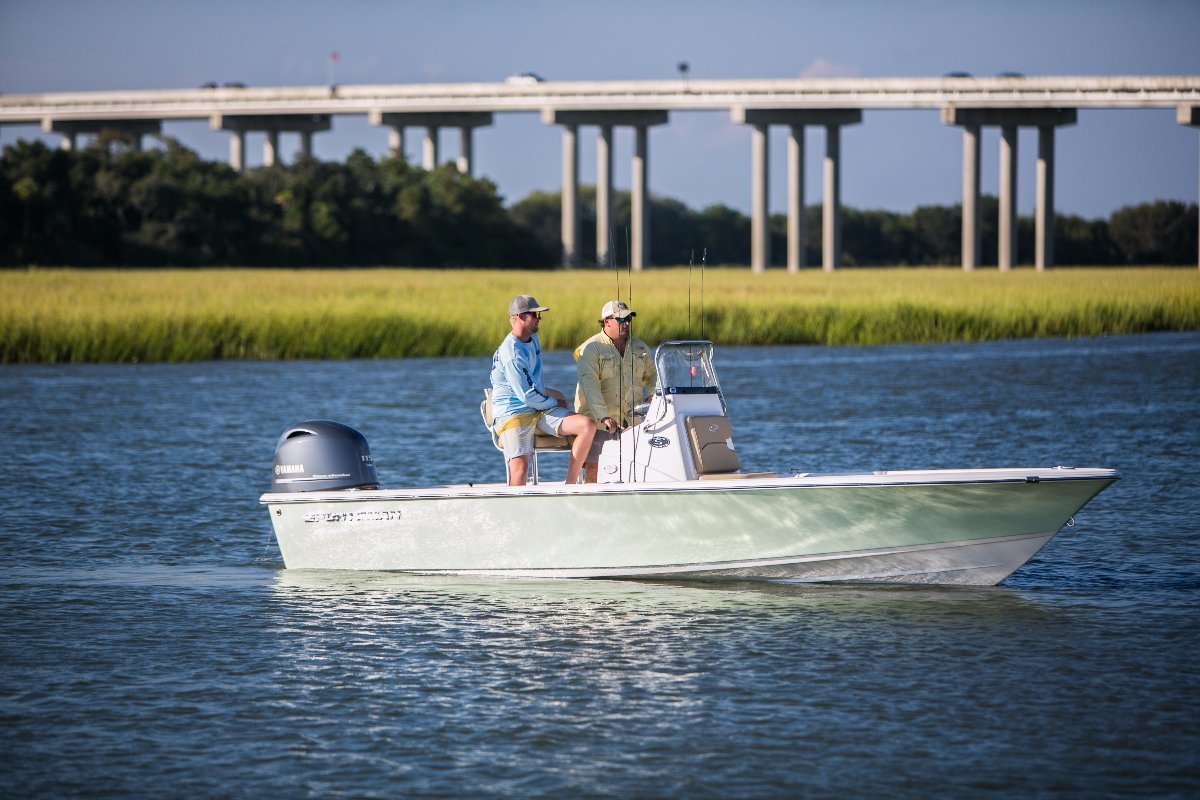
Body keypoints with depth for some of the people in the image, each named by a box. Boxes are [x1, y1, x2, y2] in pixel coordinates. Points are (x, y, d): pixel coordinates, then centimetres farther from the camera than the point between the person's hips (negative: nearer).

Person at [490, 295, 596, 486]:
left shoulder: (533, 339, 12)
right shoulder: (511, 353, -19)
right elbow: (528, 396, -18)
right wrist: (554, 403, -3)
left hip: (539, 409, 8)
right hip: (513, 414, -8)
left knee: (587, 426, -11)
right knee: (520, 469, -25)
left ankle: (570, 485, -10)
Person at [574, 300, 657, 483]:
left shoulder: (640, 347, 13)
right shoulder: (591, 349, -6)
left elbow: (651, 375, 28)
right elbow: (589, 385, -18)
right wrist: (603, 416, -29)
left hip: (632, 420, 4)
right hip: (598, 421, -4)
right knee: (593, 468, -11)